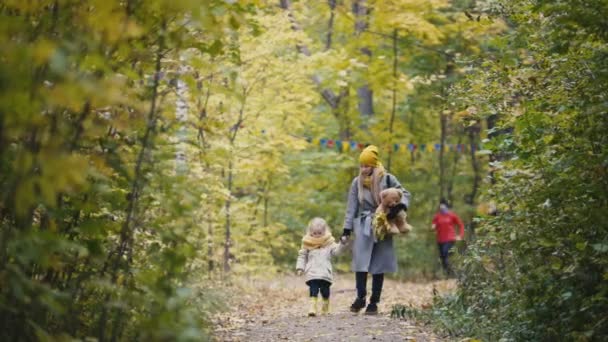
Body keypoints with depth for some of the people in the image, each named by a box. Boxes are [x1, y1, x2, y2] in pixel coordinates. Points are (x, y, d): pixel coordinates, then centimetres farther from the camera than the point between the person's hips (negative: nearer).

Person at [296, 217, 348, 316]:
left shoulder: (329, 243, 6)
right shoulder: (307, 244, 4)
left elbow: (336, 250, -1)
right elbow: (302, 256, 9)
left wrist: (342, 244, -18)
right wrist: (300, 267, 0)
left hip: (325, 274, 1)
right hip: (312, 274, -1)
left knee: (325, 291, 7)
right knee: (313, 290, -13)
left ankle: (325, 308, 24)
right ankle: (312, 307, -18)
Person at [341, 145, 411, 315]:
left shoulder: (387, 179, -1)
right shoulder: (357, 183, 5)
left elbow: (404, 194, 6)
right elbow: (351, 207, 7)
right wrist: (347, 229, 1)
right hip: (363, 226, 1)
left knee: (379, 266, 1)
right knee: (360, 263, -12)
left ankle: (374, 302, 6)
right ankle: (361, 297, -2)